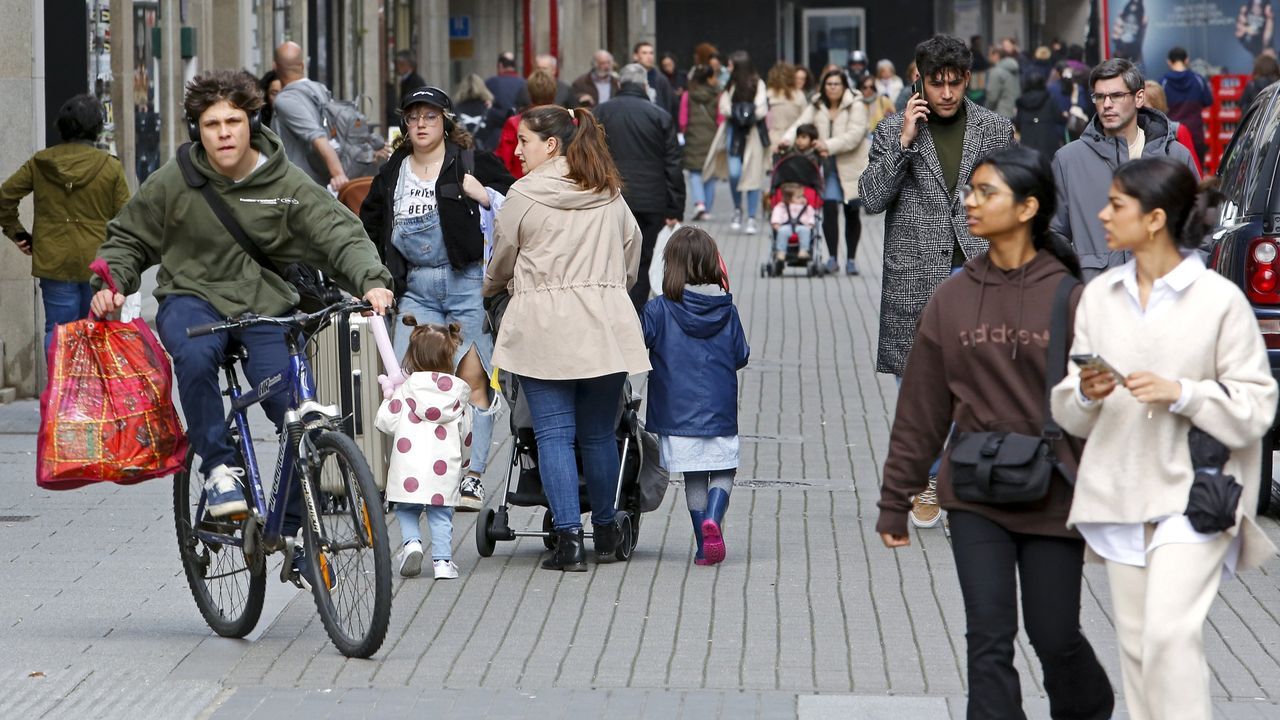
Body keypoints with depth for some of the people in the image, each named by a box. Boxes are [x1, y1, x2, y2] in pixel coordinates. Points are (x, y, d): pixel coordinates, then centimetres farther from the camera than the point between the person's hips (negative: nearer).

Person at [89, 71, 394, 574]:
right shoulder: (174, 182, -2)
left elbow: (342, 234, -7)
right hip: (193, 298, -1)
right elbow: (128, 238, 10)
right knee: (195, 355, -38)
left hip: (266, 309, 1)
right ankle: (218, 466, -20)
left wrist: (371, 280, -26)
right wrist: (110, 283, -9)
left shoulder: (286, 184, -3)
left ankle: (293, 532, 7)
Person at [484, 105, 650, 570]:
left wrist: (491, 289, 29)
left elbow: (499, 264, 8)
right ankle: (606, 533, 21)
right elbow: (631, 256, 20)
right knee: (598, 434, 12)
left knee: (553, 434, -2)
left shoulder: (525, 195, -4)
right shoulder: (610, 195, 10)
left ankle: (569, 538, -9)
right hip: (605, 323, 4)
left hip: (543, 326, -4)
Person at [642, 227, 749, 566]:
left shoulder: (659, 310, -7)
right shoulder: (727, 311, 0)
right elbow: (741, 357, 7)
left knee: (694, 480, 10)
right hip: (720, 411, 0)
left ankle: (704, 546, 11)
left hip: (678, 412, 0)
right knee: (723, 472, 11)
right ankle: (713, 519, -16)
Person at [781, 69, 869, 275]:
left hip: (850, 166, -1)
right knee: (829, 208, -13)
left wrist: (828, 145, -25)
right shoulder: (816, 108, 7)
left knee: (851, 212, 6)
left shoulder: (856, 107, -4)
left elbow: (854, 136, -15)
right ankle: (832, 257, -11)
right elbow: (801, 125, -2)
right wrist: (787, 139, -23)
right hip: (826, 167, 1)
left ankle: (851, 259, 17)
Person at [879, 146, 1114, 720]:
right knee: (989, 639, -1)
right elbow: (920, 409, 5)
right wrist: (896, 500, 7)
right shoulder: (952, 299, 1)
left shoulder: (1070, 298, -7)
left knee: (1055, 636, 10)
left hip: (1051, 497, -2)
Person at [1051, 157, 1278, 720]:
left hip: (1192, 489, -5)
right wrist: (1085, 394, -15)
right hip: (1118, 490, 5)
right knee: (1136, 639, 10)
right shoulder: (1099, 295, 5)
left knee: (1169, 632, -17)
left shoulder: (1220, 299, -8)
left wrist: (1181, 394, -21)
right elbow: (1068, 414, 8)